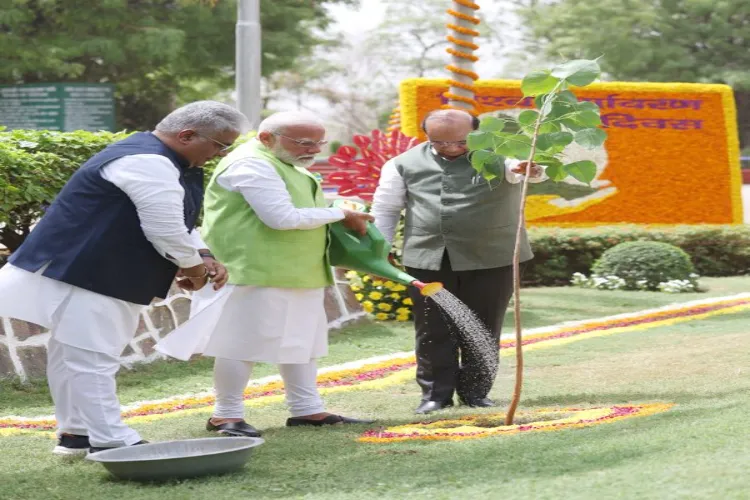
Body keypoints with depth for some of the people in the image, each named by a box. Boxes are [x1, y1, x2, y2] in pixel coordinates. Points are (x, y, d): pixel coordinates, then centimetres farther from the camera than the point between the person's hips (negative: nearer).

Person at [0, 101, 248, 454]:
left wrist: (205, 257, 5)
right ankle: (111, 443, -6)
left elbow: (179, 223, 21)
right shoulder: (148, 164, -23)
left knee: (72, 355, 18)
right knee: (92, 357, -8)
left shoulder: (159, 160, 14)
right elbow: (166, 231, -25)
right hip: (80, 275, -12)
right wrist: (193, 266, -8)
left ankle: (75, 432, 26)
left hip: (106, 274, 12)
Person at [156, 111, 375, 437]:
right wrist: (341, 215, -14)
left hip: (297, 273, 10)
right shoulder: (251, 165, -17)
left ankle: (307, 409, 19)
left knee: (300, 341, 13)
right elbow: (283, 217, -24)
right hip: (256, 273, -10)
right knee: (244, 344, -3)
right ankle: (226, 415, 5)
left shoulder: (285, 164, 17)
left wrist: (342, 219, 4)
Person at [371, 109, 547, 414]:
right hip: (428, 259, 1)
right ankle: (436, 393, 15)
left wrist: (530, 170, -49)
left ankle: (475, 392, 19)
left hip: (491, 259, -1)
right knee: (433, 332, 4)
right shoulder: (405, 164, 4)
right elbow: (385, 209, 12)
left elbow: (531, 166, -24)